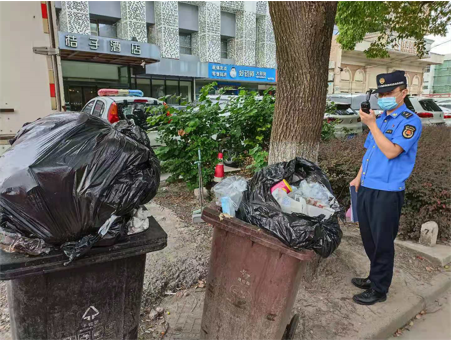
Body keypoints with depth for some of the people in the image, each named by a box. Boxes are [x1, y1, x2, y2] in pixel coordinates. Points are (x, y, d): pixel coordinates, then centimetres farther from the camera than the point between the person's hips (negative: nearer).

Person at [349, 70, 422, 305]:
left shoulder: (410, 121, -9)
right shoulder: (379, 119, 15)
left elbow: (391, 151, -22)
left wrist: (371, 124, -19)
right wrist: (359, 178, 12)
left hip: (387, 192, -7)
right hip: (366, 189, 8)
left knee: (382, 243, 4)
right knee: (369, 239, 18)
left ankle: (379, 290, 20)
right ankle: (374, 278, 36)